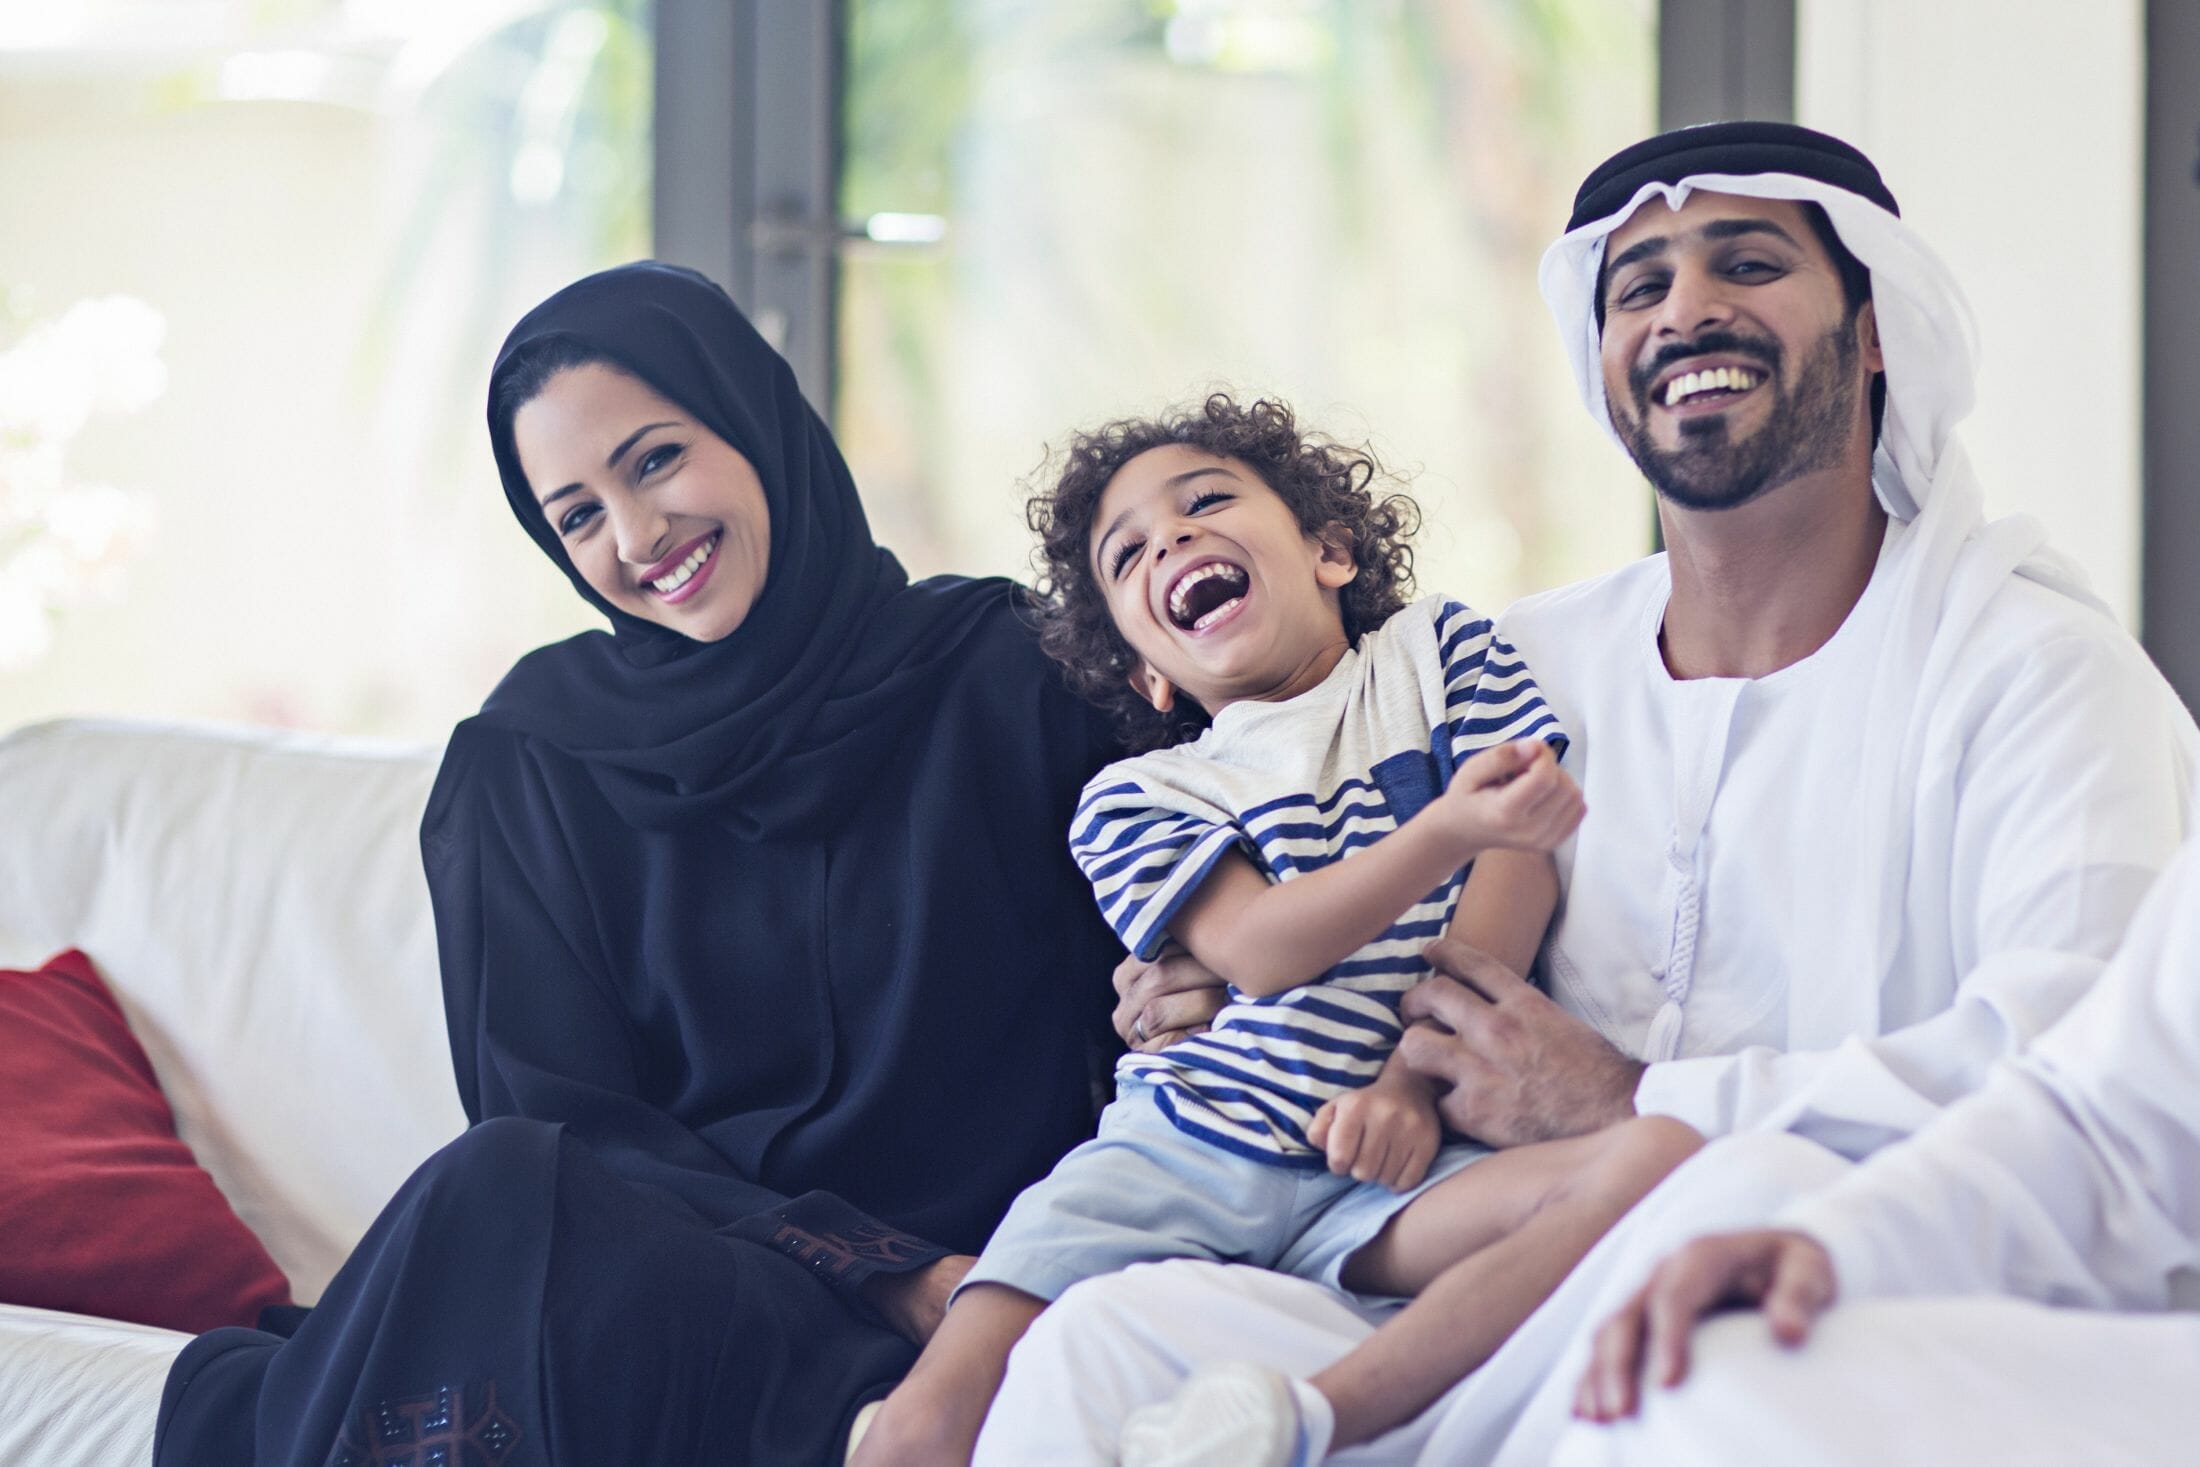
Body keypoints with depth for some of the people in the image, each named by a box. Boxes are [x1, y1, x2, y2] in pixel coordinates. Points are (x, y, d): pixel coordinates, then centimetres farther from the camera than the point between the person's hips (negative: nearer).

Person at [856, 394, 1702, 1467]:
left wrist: (1416, 1072, -8)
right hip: (1174, 1160, -1)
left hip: (1371, 1177, 1)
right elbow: (1263, 951, -5)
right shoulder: (1132, 800, 15)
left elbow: (1521, 862, 6)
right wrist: (1447, 828, -22)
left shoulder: (1435, 649, 19)